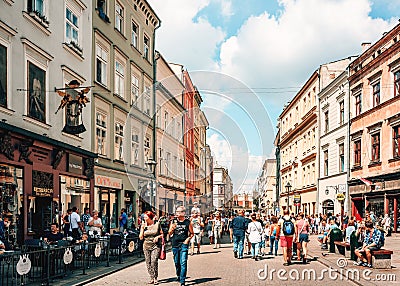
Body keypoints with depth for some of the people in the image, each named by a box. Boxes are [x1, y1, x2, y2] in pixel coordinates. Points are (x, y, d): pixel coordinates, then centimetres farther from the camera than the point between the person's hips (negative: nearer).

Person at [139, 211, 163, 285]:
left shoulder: (157, 224, 0)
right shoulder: (143, 225, 6)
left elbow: (162, 234, 7)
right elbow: (141, 237, 2)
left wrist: (158, 236, -12)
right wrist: (142, 228, -6)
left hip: (155, 246, -3)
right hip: (146, 246, 3)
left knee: (154, 261, -15)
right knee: (148, 263, 2)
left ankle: (155, 278, -4)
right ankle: (151, 278, 13)